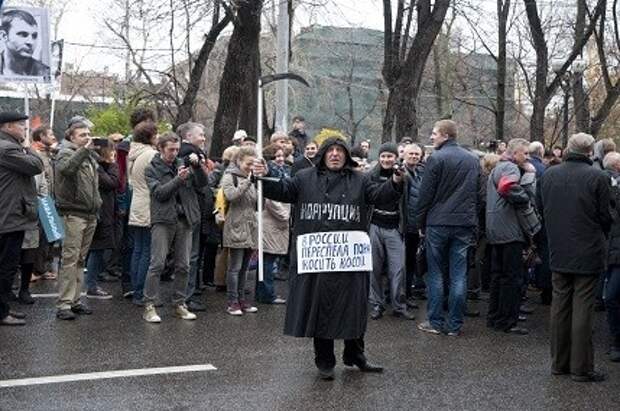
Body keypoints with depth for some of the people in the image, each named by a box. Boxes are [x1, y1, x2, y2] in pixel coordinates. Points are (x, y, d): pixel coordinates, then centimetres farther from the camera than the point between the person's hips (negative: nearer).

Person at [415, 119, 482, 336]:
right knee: (459, 275, 6)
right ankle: (455, 325, 10)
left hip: (438, 223, -4)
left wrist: (420, 223, 2)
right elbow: (478, 194, 13)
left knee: (435, 274, 5)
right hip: (465, 224, 4)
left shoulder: (436, 158, -8)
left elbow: (425, 194, -8)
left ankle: (435, 322, 9)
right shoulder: (473, 159, 10)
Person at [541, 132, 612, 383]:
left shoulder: (548, 175, 0)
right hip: (588, 254, -4)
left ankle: (559, 363, 20)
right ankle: (581, 368, 8)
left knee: (560, 305, 12)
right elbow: (605, 216, -7)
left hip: (558, 253, 4)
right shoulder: (598, 178, -13)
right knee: (582, 308, 2)